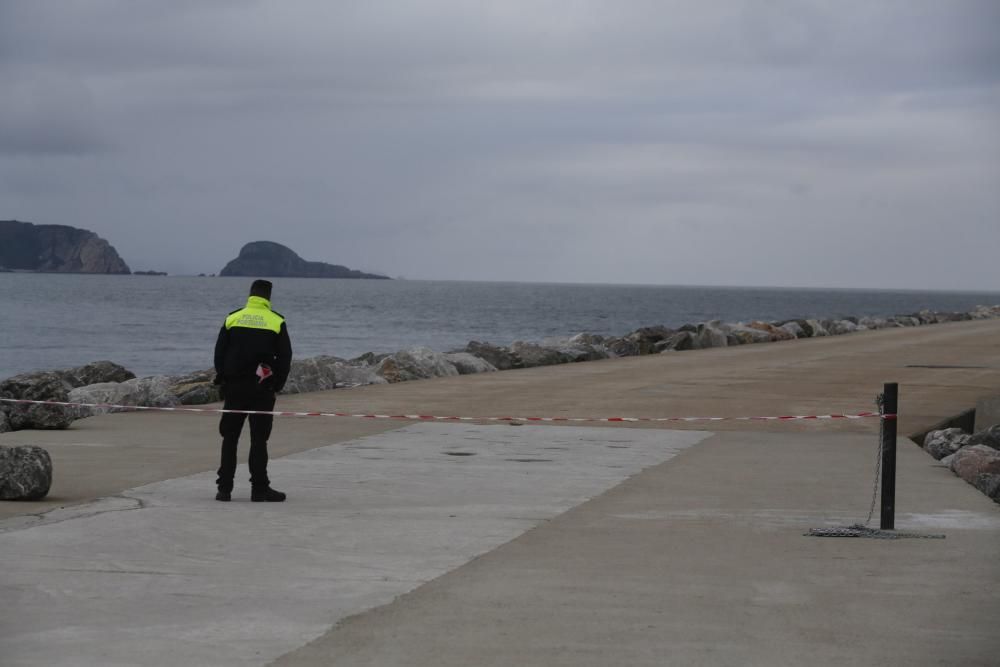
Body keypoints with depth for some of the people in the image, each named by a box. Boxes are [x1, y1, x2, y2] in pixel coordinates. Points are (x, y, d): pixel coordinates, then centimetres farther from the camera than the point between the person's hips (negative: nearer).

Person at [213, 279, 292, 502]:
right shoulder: (277, 322, -1)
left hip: (234, 387, 2)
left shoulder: (232, 319, 3)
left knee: (229, 438, 7)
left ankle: (224, 488, 4)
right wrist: (276, 385, 8)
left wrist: (222, 379, 12)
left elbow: (219, 353, 4)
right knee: (259, 439, 1)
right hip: (262, 389, -1)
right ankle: (259, 489, -1)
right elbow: (285, 358, -1)